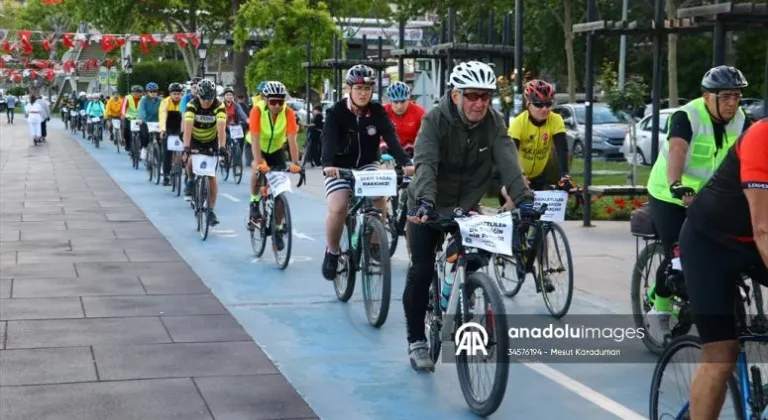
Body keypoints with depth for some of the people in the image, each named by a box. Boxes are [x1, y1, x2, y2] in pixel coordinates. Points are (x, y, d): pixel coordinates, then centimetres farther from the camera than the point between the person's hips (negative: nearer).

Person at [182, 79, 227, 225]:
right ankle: (191, 181, 2)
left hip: (211, 141, 0)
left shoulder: (219, 106, -26)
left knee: (211, 176, -5)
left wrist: (222, 147, -52)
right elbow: (188, 127, -38)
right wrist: (186, 146, -52)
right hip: (195, 139, 0)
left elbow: (221, 127, -38)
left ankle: (210, 210, 2)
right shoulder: (192, 105, -26)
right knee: (191, 161, -30)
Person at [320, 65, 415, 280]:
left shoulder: (377, 111, -9)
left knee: (380, 201, -23)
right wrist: (327, 164, -49)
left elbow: (391, 138, -20)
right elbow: (328, 140, -29)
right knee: (338, 209, -21)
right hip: (340, 167, -2)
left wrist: (406, 163, -38)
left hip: (367, 165, 2)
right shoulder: (337, 112, -15)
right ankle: (332, 252, 3)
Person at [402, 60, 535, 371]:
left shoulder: (494, 123, -13)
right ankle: (416, 341, 8)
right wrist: (425, 201, -52)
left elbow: (508, 162, -25)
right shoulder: (435, 120, -22)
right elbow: (426, 163, -35)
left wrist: (524, 199, -41)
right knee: (421, 270, -6)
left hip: (466, 206, 3)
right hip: (428, 206, -3)